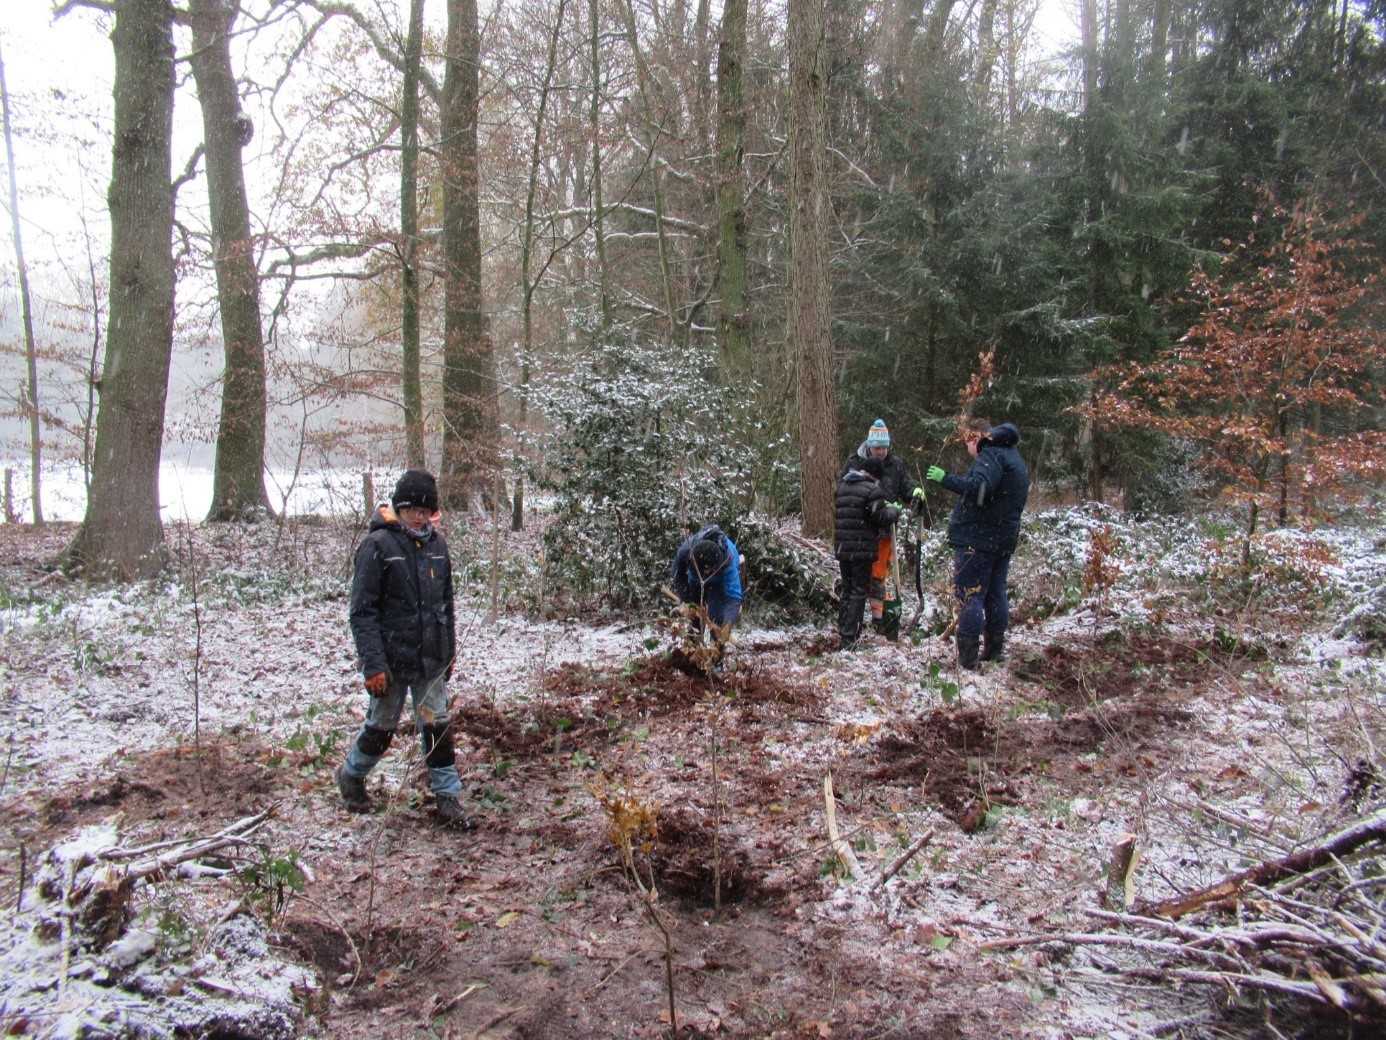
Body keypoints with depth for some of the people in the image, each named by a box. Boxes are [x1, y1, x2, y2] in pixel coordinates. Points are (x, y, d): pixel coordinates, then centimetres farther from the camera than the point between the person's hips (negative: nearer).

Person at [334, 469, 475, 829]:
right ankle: (350, 774, 39)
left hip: (430, 660, 4)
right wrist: (372, 664, -17)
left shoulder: (437, 543, 5)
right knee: (381, 726, 13)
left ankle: (447, 798, 16)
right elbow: (362, 610, -13)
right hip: (392, 660, -4)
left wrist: (449, 651, 13)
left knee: (438, 727, 6)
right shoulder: (377, 545, -12)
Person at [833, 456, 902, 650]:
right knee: (859, 593, 0)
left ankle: (842, 631, 21)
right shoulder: (872, 490, -14)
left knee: (847, 590, 18)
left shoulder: (842, 487, 11)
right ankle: (850, 639, -4)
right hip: (862, 550, -7)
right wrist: (894, 511, 5)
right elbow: (882, 518, -16)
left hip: (841, 548, 7)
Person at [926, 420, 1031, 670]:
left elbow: (979, 489, -26)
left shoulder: (992, 454, -11)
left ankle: (968, 659, -9)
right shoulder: (1013, 456, 21)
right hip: (1004, 539, 10)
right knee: (995, 594, 16)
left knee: (969, 595, -8)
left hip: (977, 539, -10)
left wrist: (946, 478, -22)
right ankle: (994, 650, 25)